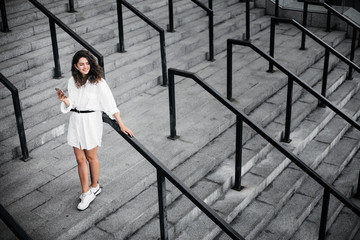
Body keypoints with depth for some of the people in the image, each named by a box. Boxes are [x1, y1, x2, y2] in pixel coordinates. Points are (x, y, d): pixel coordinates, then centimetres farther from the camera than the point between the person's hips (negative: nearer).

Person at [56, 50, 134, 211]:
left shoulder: (98, 82, -12)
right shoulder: (72, 82, 4)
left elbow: (110, 104, -15)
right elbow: (71, 104, 10)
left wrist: (121, 125, -19)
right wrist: (64, 99, -13)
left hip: (91, 121, -5)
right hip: (76, 121, 5)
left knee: (91, 157, 10)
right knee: (80, 159, 7)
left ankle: (94, 187, 33)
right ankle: (86, 194, 16)